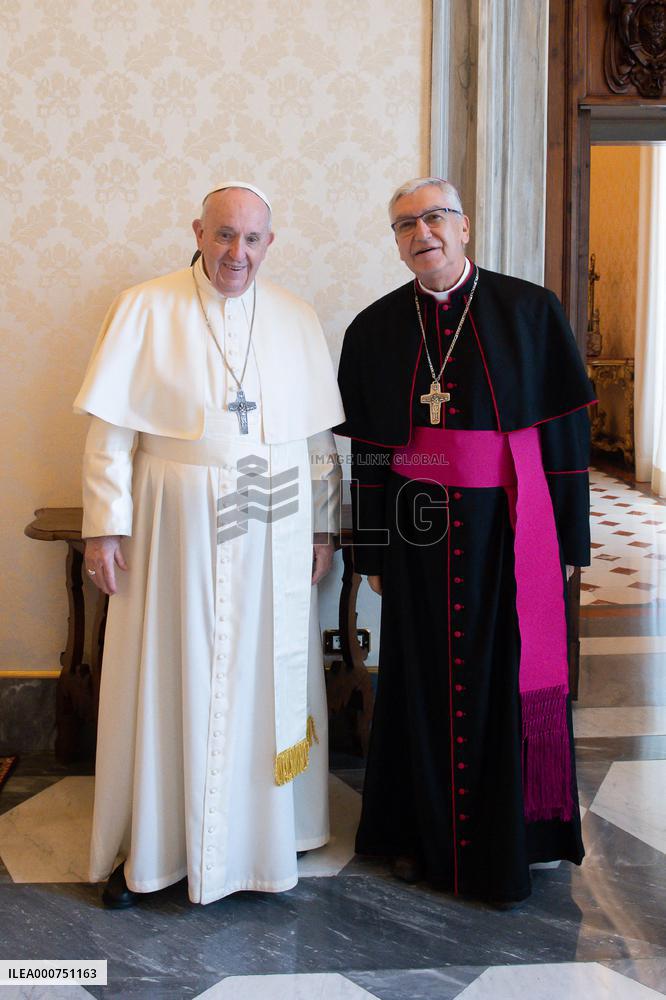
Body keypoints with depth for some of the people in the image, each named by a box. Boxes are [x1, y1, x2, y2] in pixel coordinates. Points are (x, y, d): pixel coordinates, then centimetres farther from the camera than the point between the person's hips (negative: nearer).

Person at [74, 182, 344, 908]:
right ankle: (148, 846, 22)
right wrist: (105, 524, -9)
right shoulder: (146, 309, -1)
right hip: (176, 529, -2)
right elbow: (111, 430, -4)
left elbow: (318, 435, 8)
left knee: (266, 676, 10)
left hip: (273, 531, 3)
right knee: (168, 679, 5)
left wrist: (322, 525, 5)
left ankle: (265, 831, 28)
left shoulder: (296, 320, 6)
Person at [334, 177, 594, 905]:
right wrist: (372, 551, 5)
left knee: (507, 683, 6)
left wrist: (568, 539, -2)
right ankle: (422, 837, 28)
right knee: (423, 682, 10)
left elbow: (565, 433, 0)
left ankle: (504, 851, 23)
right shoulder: (375, 329, 5)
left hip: (508, 531, -1)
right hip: (418, 532, 2)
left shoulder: (529, 312, -1)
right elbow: (366, 452, 6)